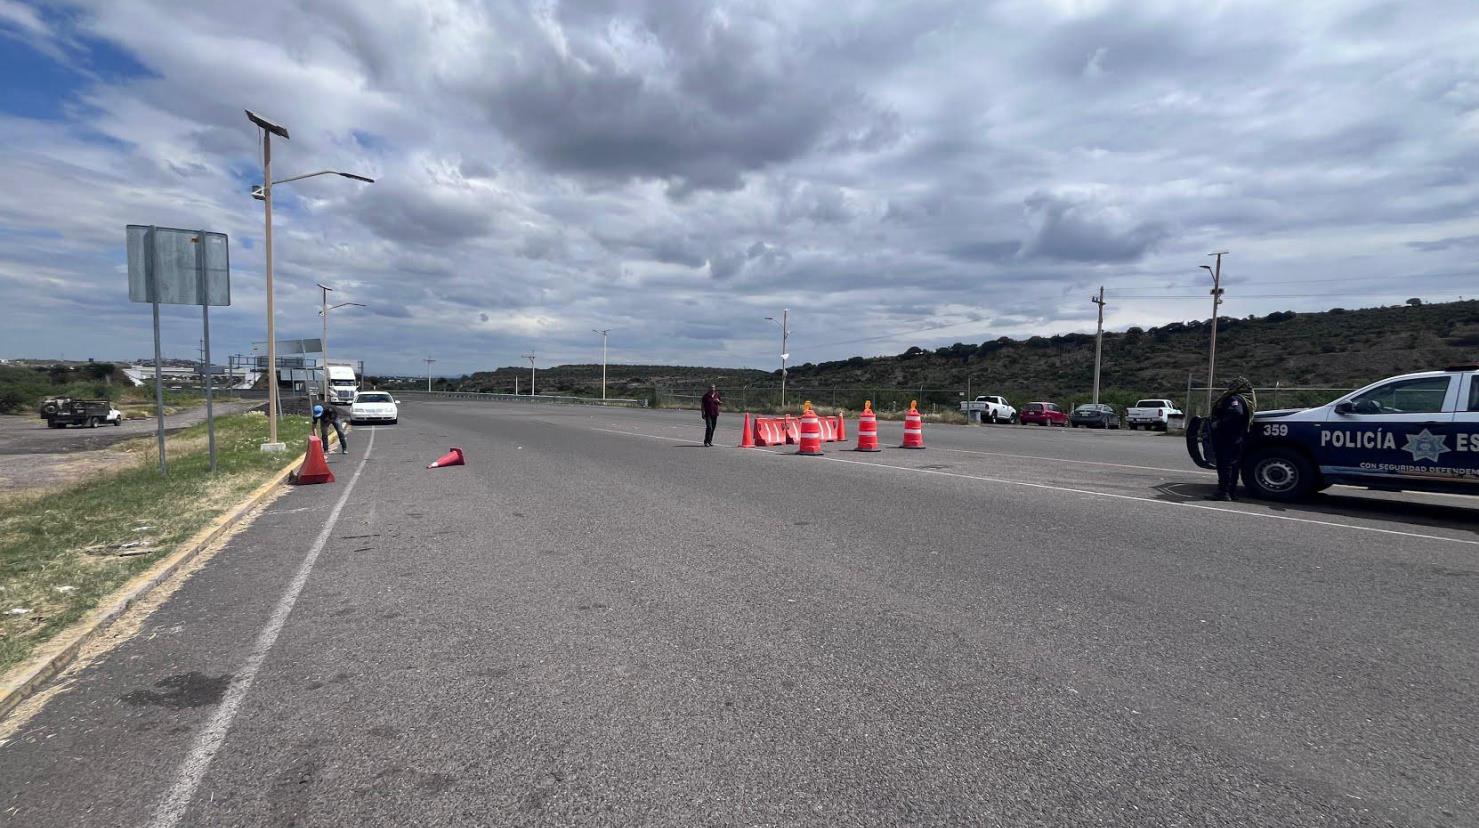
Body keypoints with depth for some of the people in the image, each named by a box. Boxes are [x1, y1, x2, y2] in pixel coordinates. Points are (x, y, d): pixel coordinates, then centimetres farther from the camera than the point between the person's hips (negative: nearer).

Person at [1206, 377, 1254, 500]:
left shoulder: (1235, 399, -13)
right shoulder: (1246, 400, 19)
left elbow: (1235, 413, -31)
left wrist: (1218, 424, -25)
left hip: (1227, 439, -10)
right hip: (1237, 440, 10)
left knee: (1225, 464, -9)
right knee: (1233, 465, 14)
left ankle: (1223, 492, -10)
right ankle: (1232, 492, 19)